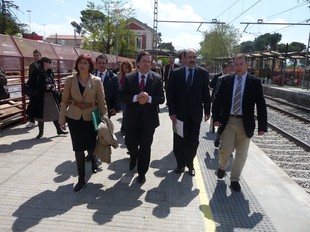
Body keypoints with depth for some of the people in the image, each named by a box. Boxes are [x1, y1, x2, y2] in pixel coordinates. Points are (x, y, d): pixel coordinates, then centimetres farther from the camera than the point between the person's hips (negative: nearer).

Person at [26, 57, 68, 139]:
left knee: (55, 113, 9)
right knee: (41, 114, 6)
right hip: (41, 97, -5)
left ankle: (59, 130, 22)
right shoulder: (37, 72, -11)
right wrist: (44, 87, -19)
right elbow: (31, 84, -14)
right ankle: (41, 132, 21)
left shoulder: (50, 72, 7)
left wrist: (53, 86, -2)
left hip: (51, 96, 6)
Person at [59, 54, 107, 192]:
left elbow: (101, 102, -2)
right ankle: (81, 178, 19)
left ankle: (93, 160, 46)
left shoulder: (96, 81, -4)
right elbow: (65, 100, 1)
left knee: (91, 146, 7)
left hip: (91, 118, -1)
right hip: (74, 118, 1)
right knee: (78, 149, 4)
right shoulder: (70, 80, -1)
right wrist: (62, 119, -2)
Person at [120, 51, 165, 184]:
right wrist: (136, 98, -22)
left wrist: (149, 98, -23)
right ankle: (134, 157, 44)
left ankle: (142, 173, 28)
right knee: (130, 143, 6)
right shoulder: (128, 78, 0)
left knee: (145, 147, 8)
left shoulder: (157, 78, -2)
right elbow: (122, 97, -5)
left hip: (149, 119, -1)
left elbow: (161, 98, -5)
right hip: (132, 118, 1)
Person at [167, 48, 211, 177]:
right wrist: (172, 112, -8)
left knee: (193, 142, 10)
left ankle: (190, 164, 29)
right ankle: (180, 164, 27)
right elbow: (170, 94, -3)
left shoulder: (203, 73, 0)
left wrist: (207, 111, 2)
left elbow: (206, 93, 2)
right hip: (180, 113, 0)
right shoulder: (176, 73, -1)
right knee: (179, 141, 8)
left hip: (195, 113, 0)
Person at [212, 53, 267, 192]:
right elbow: (217, 100, 4)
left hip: (245, 123, 0)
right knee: (225, 150, 0)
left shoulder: (255, 82, 0)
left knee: (241, 154, 7)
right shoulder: (226, 80, 4)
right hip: (228, 121, 0)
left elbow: (261, 105, -3)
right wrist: (216, 117, -7)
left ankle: (235, 179, 25)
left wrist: (262, 126, -7)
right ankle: (222, 167, 33)